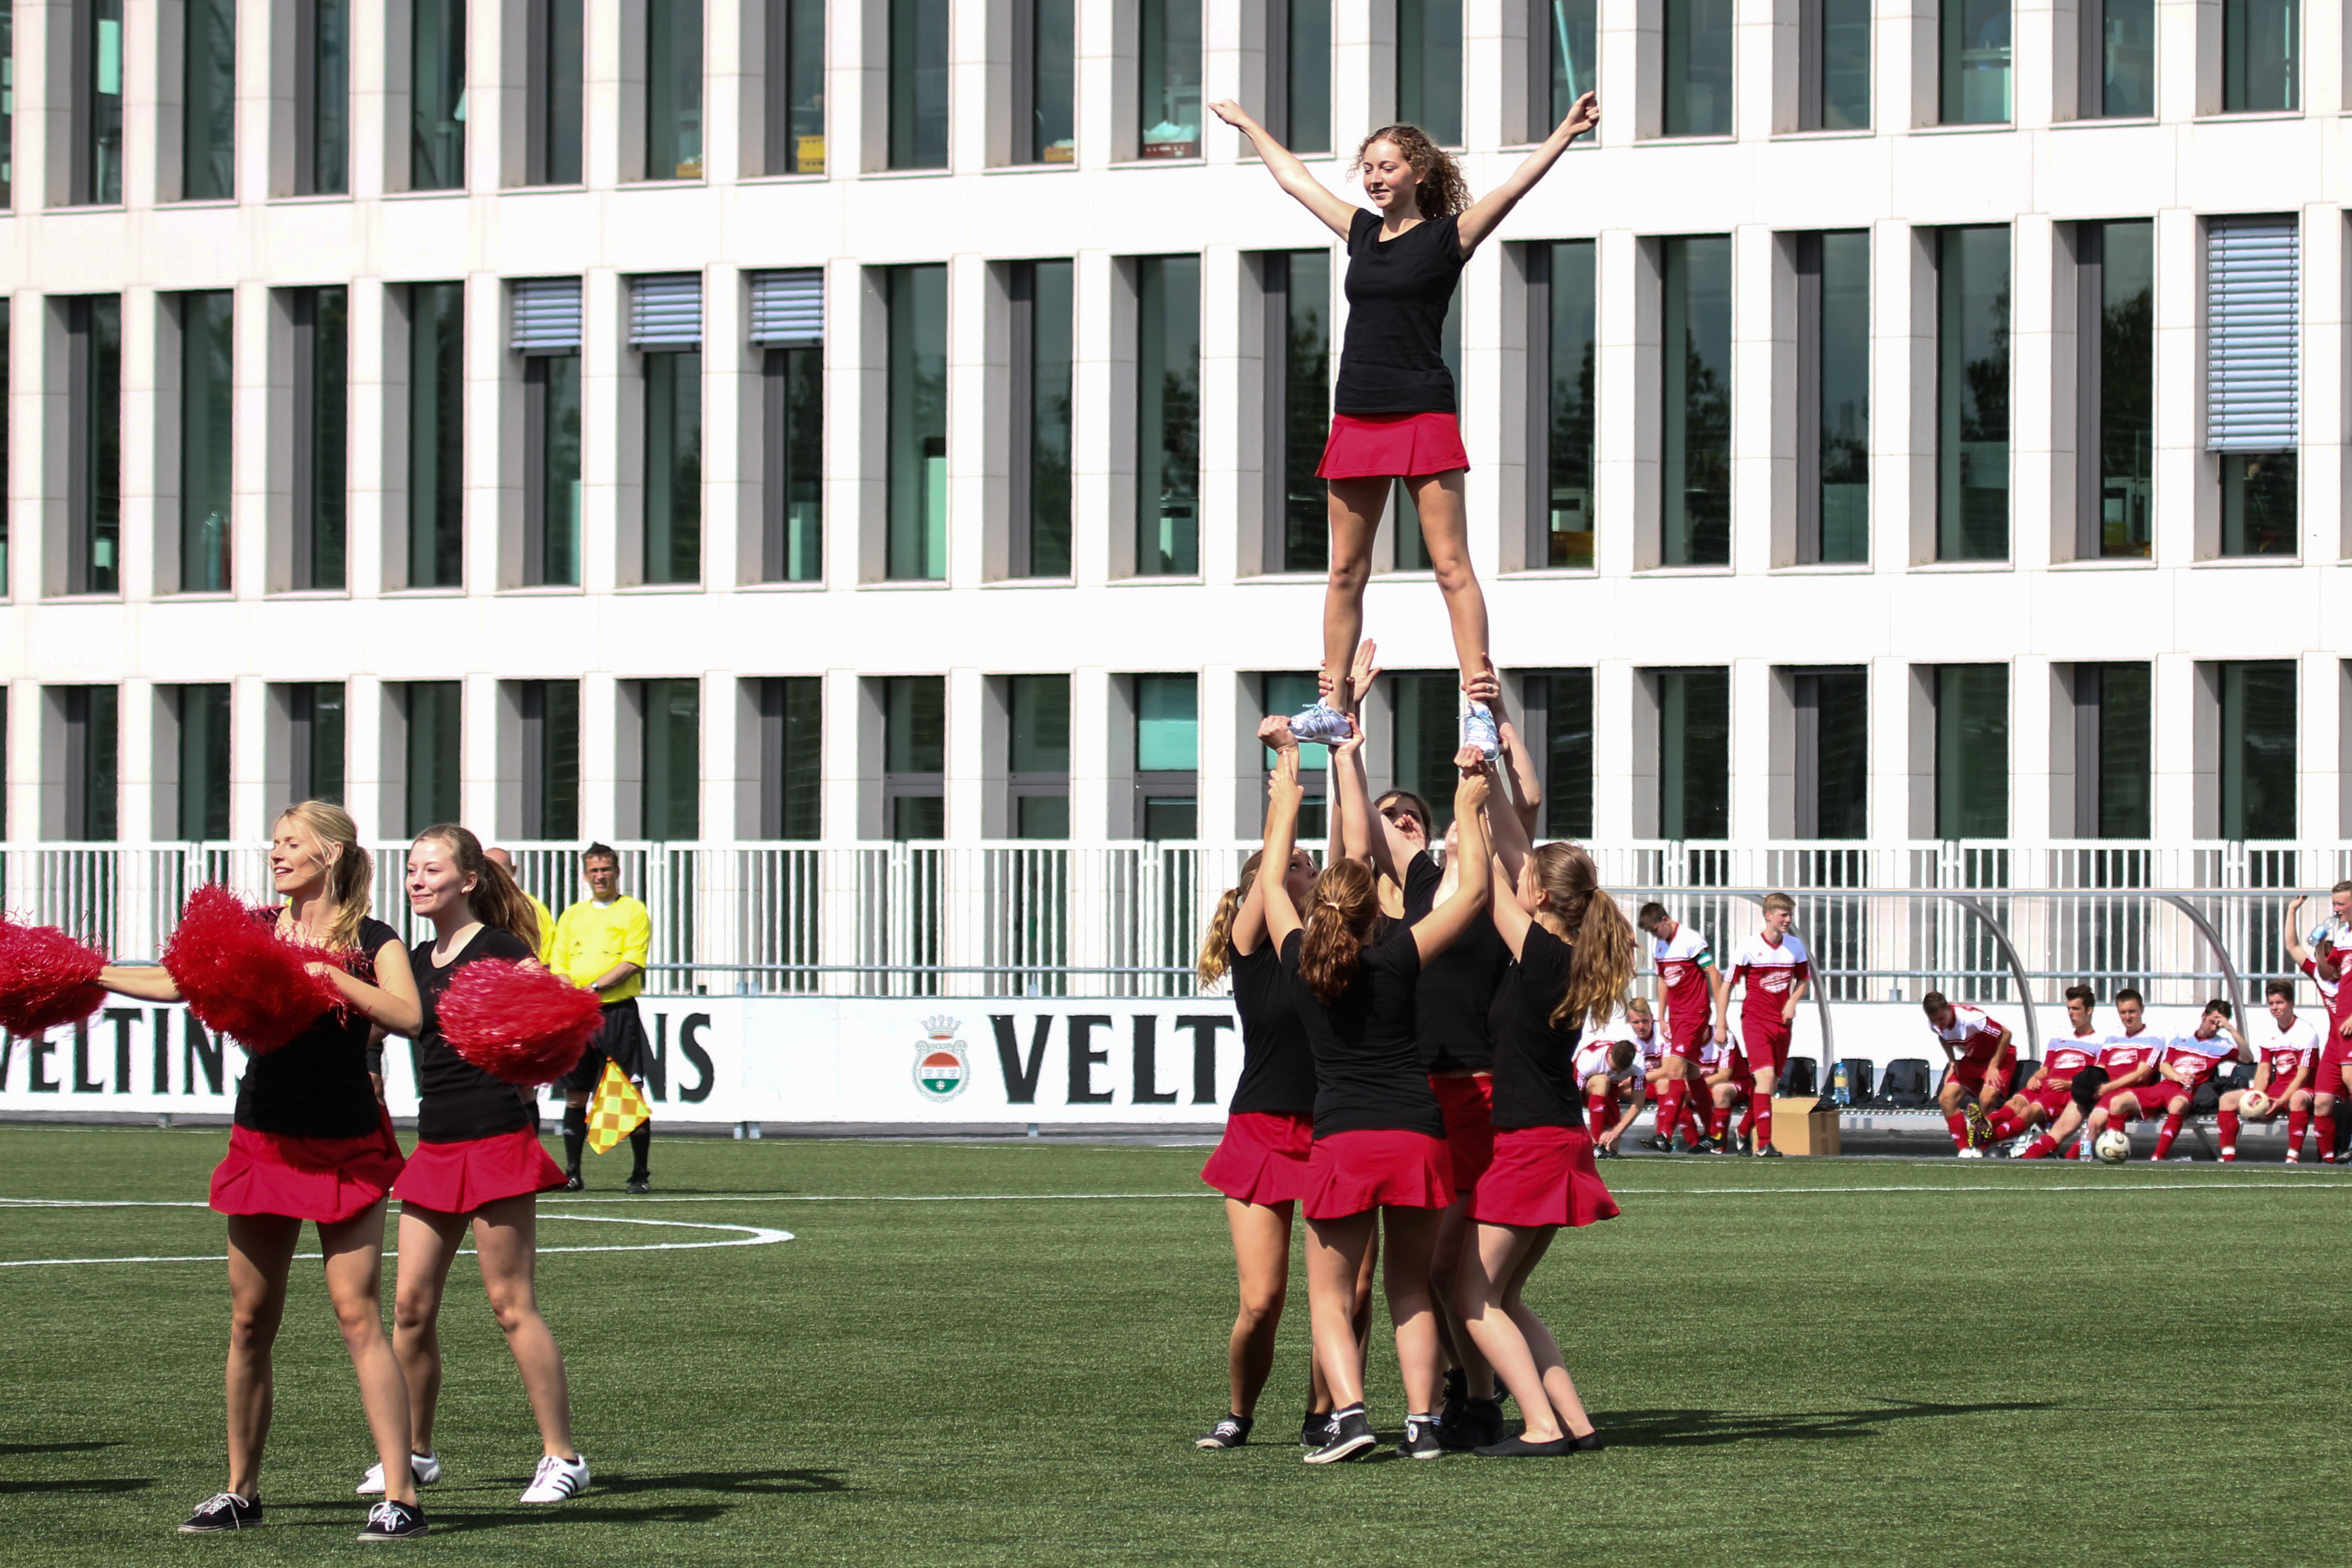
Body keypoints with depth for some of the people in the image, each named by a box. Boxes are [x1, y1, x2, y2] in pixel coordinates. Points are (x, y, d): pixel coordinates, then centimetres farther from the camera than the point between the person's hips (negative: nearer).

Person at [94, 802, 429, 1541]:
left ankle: (400, 1495, -9)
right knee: (250, 1321, 8)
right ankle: (240, 1491, 19)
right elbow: (174, 983, 10)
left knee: (358, 1315, -10)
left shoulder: (371, 941, -5)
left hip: (345, 1148, -4)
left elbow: (407, 1015, -20)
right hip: (264, 1142, 4)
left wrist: (328, 973, -23)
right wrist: (85, 974, 8)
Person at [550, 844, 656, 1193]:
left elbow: (633, 962, -8)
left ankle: (641, 1173, -1)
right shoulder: (572, 916, 17)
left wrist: (595, 988, -17)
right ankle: (572, 1173, 9)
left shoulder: (633, 912, 3)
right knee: (575, 1095, 3)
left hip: (618, 1011, -4)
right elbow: (558, 964, 11)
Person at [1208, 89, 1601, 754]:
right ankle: (1332, 706, 14)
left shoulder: (1447, 237, -1)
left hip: (1423, 418, -6)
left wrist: (1565, 133, -23)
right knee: (1346, 570, 8)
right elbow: (1294, 177, 27)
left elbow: (1516, 185, -11)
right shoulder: (1363, 231, 14)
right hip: (1357, 419, 6)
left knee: (1451, 566, -9)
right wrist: (1247, 125, 37)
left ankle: (1480, 710, -12)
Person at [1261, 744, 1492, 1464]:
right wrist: (1467, 808, 13)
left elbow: (1271, 884, 21)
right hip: (1416, 1132, 0)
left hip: (1339, 1141, 0)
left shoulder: (1299, 962, 3)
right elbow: (1473, 891, 4)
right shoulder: (1396, 958, -3)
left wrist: (1286, 805, 33)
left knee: (1329, 1295, 8)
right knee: (1411, 1288, 13)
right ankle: (1422, 1421, 2)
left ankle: (1349, 1411, -14)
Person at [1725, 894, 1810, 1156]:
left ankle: (1745, 1130, 33)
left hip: (1782, 1023, 5)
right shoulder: (1749, 947, -7)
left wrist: (1793, 1002, 0)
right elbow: (1729, 985, -2)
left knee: (1773, 1083, 9)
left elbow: (1804, 980, 20)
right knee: (1765, 1076, -19)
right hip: (1755, 1020, -5)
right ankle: (1764, 1144, -22)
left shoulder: (1795, 947, 6)